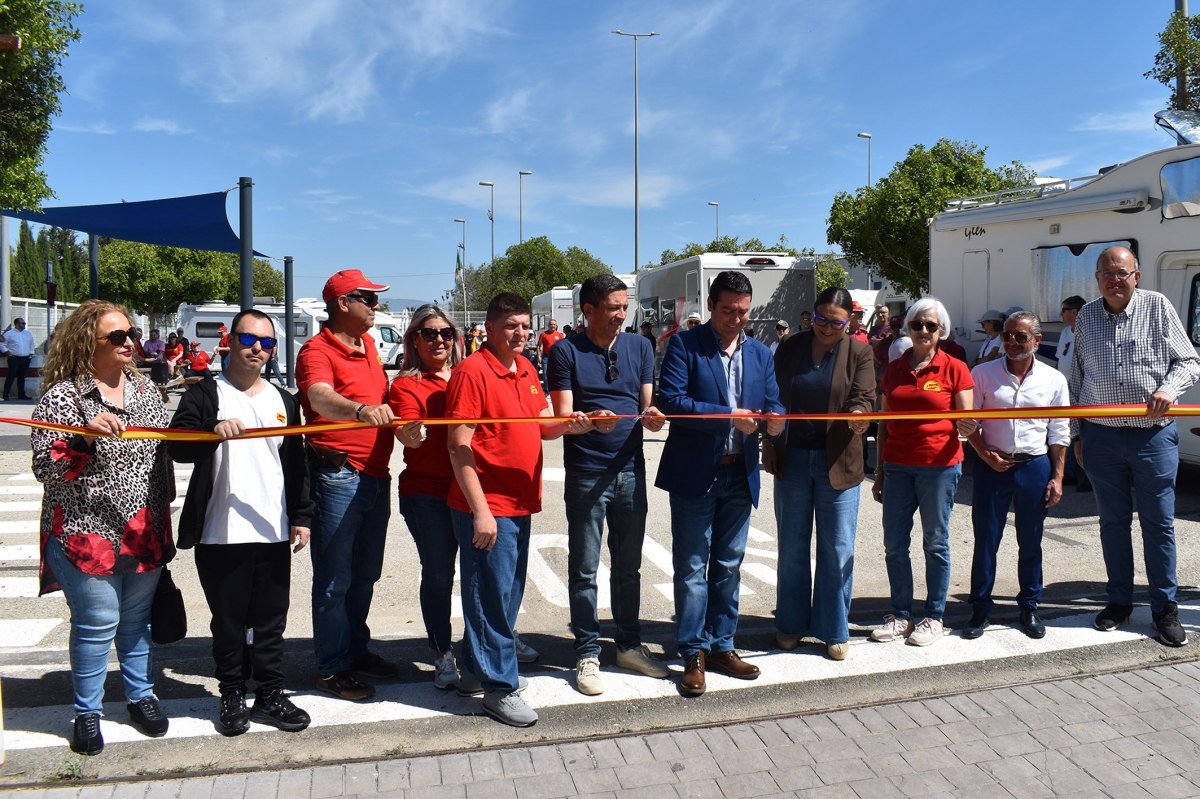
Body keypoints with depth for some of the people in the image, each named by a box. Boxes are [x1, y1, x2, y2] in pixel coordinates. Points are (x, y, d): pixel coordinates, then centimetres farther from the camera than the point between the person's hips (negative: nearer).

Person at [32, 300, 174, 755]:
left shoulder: (145, 390, 8)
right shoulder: (62, 397, -9)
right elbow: (44, 468, -14)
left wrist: (163, 517, 18)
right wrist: (86, 436, -30)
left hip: (145, 535, 5)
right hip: (88, 535, -5)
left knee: (137, 619, 15)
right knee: (96, 624, 2)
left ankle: (140, 695, 30)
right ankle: (87, 712, 20)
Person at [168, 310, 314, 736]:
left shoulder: (284, 401, 14)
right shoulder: (205, 393, 1)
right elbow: (178, 446, -13)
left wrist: (301, 516, 9)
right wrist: (214, 431, -32)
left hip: (274, 532, 4)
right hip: (220, 534, -3)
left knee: (271, 621, 11)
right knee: (228, 621, 8)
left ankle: (270, 695, 22)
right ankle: (232, 697, 23)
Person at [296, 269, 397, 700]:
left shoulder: (368, 344, 14)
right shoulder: (317, 350, -12)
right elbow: (320, 397, -33)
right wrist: (361, 410, -50)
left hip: (376, 475, 8)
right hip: (339, 477, -8)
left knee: (366, 573, 18)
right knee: (335, 578, 2)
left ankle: (357, 649, 32)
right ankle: (332, 668, 14)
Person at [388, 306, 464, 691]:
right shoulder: (407, 385, -3)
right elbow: (407, 433, -19)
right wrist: (411, 434, -42)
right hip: (427, 492, -3)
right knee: (438, 574, 4)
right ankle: (443, 655, 20)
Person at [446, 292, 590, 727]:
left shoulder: (526, 369, 12)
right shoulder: (472, 371, -13)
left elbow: (541, 426, 16)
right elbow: (459, 447, -17)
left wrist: (568, 424, -7)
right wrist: (480, 510, -20)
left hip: (519, 502, 9)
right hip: (487, 507, -9)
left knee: (507, 593, 17)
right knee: (494, 597, 0)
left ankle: (476, 670, 32)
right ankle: (499, 688, 13)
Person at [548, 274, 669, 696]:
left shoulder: (640, 348, 9)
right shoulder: (566, 352, -4)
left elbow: (648, 406, 6)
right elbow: (563, 417, -10)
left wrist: (653, 417, -17)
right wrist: (592, 420, -31)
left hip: (630, 470, 4)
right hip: (586, 474, -4)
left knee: (628, 566, 14)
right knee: (584, 570, 3)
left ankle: (629, 645, 28)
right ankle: (587, 655, 15)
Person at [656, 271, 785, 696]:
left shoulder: (760, 353, 11)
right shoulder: (684, 344, -5)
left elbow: (772, 406, 10)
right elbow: (671, 399, -16)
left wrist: (775, 421, -14)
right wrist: (728, 417, -22)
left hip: (740, 475, 5)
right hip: (694, 474, -5)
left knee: (728, 566, 14)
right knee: (691, 568, 2)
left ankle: (721, 647, 27)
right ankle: (693, 655, 13)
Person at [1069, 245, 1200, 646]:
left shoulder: (1157, 307, 0)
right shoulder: (1086, 317, 7)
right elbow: (1076, 378, 12)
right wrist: (1076, 433, 11)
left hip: (1153, 435, -2)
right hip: (1101, 436, 2)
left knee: (1159, 523, 3)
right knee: (1113, 522, 10)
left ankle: (1165, 608, 15)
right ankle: (1119, 601, 22)